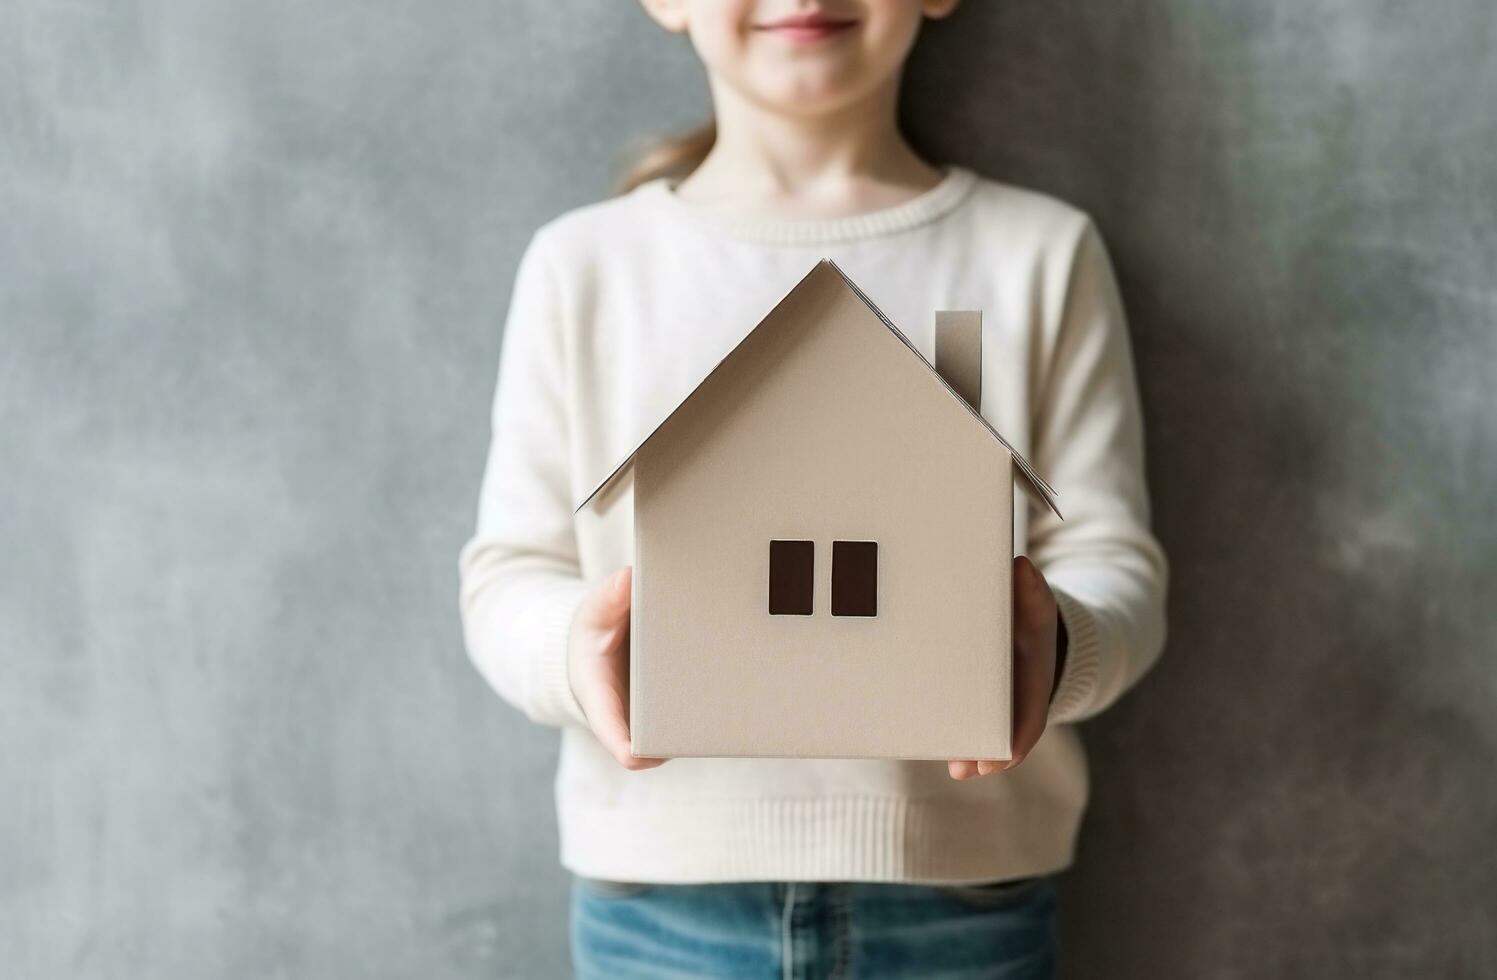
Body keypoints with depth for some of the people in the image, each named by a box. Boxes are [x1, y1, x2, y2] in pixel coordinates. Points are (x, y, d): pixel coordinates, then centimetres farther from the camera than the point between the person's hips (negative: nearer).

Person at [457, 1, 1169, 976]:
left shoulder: (1039, 253, 2)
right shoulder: (585, 264, 3)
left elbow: (1113, 562, 0)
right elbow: (509, 573, 3)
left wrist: (1054, 644, -23)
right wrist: (575, 645, -20)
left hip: (962, 892, 0)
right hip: (662, 896, 1)